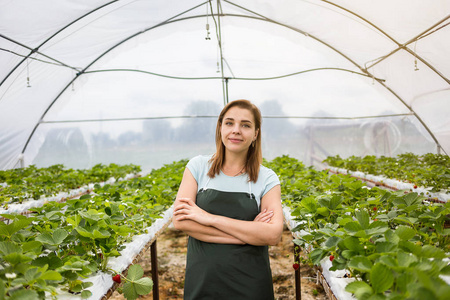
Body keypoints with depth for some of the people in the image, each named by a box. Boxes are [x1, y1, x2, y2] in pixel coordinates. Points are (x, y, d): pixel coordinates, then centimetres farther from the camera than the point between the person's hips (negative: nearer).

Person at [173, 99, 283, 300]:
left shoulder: (267, 179, -2)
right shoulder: (198, 166, 0)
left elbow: (273, 235, -15)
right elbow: (180, 221, -11)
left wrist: (210, 218, -19)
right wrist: (248, 232, -16)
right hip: (202, 281, 1)